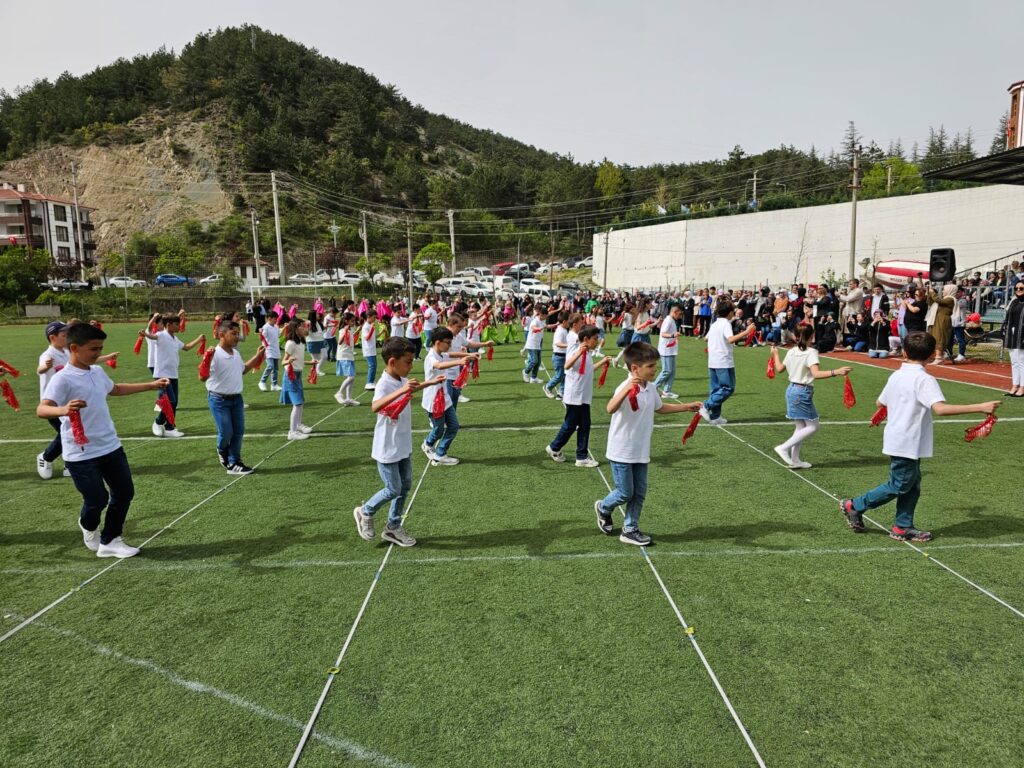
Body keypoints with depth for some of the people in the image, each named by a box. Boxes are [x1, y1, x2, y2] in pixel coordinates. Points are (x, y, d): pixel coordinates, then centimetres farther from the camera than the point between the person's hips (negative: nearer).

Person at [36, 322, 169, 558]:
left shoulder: (97, 372, 7)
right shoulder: (63, 379, -17)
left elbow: (115, 389, 28)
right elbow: (41, 409, -30)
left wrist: (151, 385, 29)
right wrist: (64, 410, -52)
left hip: (111, 447, 7)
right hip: (81, 455, -7)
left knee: (124, 492, 9)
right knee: (97, 500, 0)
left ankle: (109, 541, 23)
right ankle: (88, 527, 35)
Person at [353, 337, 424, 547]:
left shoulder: (402, 381, 2)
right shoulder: (384, 384, -24)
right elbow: (375, 407, -47)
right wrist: (401, 391, -55)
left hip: (404, 446, 9)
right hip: (388, 448, -8)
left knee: (405, 486, 13)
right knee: (393, 489, 0)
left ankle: (393, 528, 27)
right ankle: (365, 512, 26)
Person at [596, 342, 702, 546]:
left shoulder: (651, 388, 3)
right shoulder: (626, 389, -23)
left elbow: (659, 407, 23)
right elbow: (610, 409, -42)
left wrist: (687, 406, 23)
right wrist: (627, 389, -56)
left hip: (641, 452, 8)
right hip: (622, 452, -7)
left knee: (640, 493, 11)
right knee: (625, 493, 3)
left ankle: (630, 530, 24)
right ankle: (603, 508, 33)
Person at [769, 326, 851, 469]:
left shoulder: (791, 352, 6)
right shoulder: (811, 352, -15)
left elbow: (779, 368, 19)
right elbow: (816, 373, -27)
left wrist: (775, 354, 35)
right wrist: (836, 372, -35)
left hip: (791, 390, 8)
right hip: (803, 392, -8)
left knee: (800, 427, 16)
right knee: (813, 426, 1)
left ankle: (794, 460, 18)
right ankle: (784, 448, -5)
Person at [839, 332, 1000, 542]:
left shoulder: (896, 376, 5)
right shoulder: (924, 379, -17)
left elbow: (880, 402, 18)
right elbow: (940, 408, -31)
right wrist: (980, 407, -32)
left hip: (897, 440, 8)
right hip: (907, 443, -8)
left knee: (912, 484, 15)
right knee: (899, 486, 5)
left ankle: (903, 527, 19)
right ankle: (854, 506, 11)